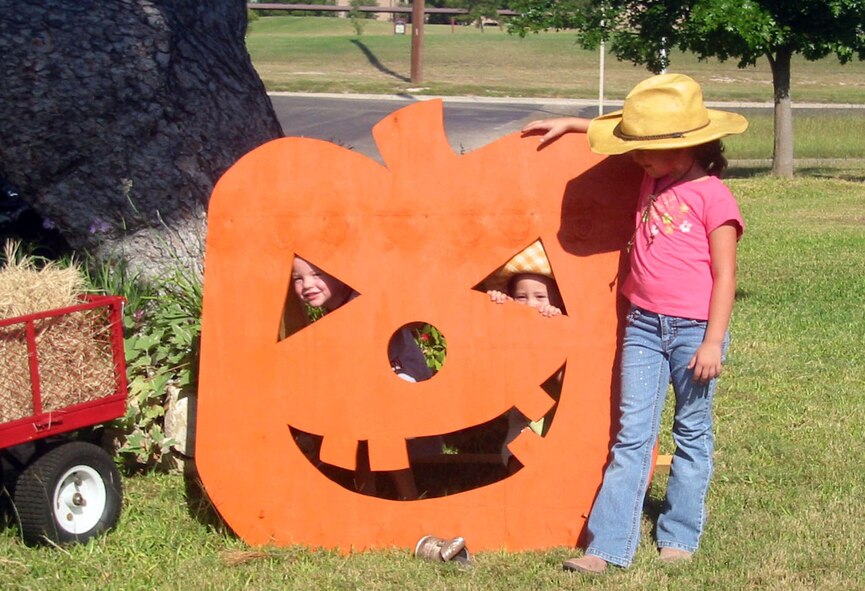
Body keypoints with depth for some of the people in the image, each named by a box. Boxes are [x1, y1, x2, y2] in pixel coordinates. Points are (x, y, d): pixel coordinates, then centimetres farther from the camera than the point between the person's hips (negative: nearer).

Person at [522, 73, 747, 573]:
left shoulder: (713, 197, -9)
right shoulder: (653, 178, 9)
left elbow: (725, 275, -10)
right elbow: (629, 132, 30)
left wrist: (713, 343, -14)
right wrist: (569, 125, 28)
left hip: (694, 329, -5)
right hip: (644, 326, 6)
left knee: (692, 434, 9)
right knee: (632, 435, 1)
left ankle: (679, 537, 19)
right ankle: (609, 545, -3)